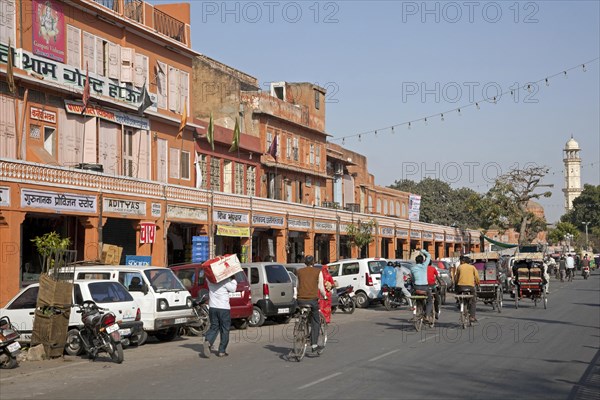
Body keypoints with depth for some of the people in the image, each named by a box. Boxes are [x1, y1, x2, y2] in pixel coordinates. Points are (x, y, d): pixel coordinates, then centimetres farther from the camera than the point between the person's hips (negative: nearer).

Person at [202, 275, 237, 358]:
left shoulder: (210, 280, 2)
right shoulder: (225, 281, -14)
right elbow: (233, 289, -6)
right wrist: (233, 280, 5)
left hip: (212, 307, 4)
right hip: (224, 308, -4)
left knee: (214, 327, 13)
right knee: (225, 329, 7)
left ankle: (207, 341, -14)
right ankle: (222, 351, 8)